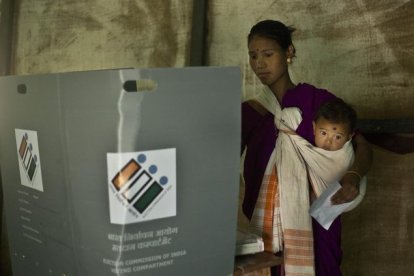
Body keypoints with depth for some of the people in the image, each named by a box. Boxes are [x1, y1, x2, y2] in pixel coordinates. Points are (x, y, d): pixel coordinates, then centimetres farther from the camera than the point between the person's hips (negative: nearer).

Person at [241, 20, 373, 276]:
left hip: (312, 223, -1)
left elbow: (363, 146, -3)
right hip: (262, 223, 2)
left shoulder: (318, 100, -2)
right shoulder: (248, 112, 4)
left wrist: (353, 177, -23)